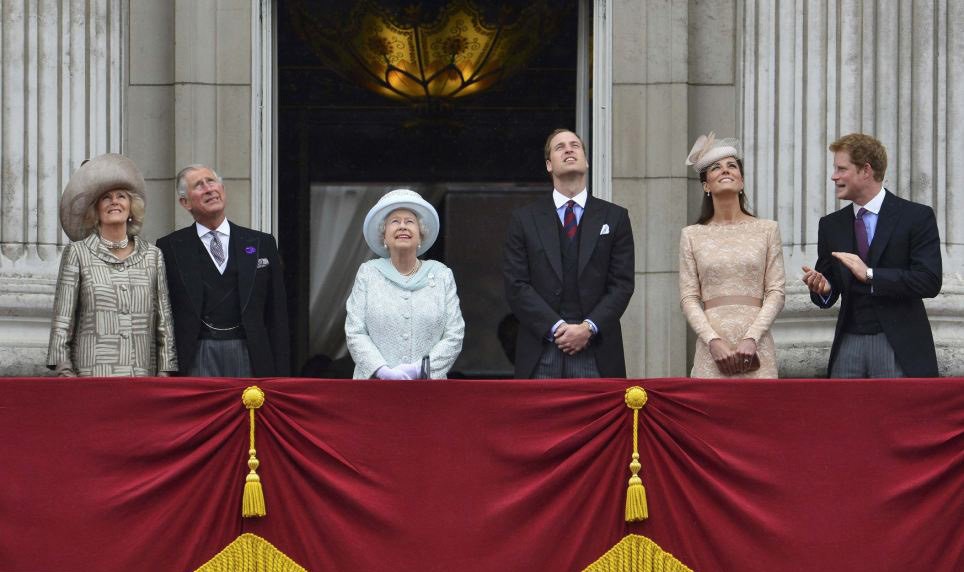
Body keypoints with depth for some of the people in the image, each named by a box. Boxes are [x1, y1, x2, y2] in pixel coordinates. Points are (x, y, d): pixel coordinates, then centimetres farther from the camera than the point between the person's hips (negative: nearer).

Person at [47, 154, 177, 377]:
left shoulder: (152, 255, 13)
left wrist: (165, 372, 5)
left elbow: (164, 320, 12)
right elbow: (62, 320, 4)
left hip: (142, 375, 2)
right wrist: (65, 371, -4)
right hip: (92, 375, -2)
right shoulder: (77, 254, 6)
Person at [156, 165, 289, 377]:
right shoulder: (170, 248, 7)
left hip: (250, 359, 1)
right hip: (197, 358, -1)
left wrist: (279, 375, 3)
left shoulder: (262, 244, 11)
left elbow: (277, 318, 10)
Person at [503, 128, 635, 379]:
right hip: (541, 356, 0)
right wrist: (556, 327, -10)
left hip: (597, 356, 0)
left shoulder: (614, 217, 12)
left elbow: (622, 283, 5)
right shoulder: (524, 219, 10)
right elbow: (516, 285, 2)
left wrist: (589, 328, -9)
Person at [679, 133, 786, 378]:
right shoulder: (692, 235, 9)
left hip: (756, 347, 0)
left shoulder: (766, 230, 8)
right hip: (711, 348, 0)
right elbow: (688, 298, 4)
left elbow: (776, 292, 4)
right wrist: (714, 341, -9)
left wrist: (751, 338, -9)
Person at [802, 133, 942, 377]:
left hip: (899, 348, -4)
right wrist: (822, 288, -8)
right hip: (848, 345, 4)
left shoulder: (917, 217, -2)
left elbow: (930, 282, -12)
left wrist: (870, 274, -19)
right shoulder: (831, 225, 13)